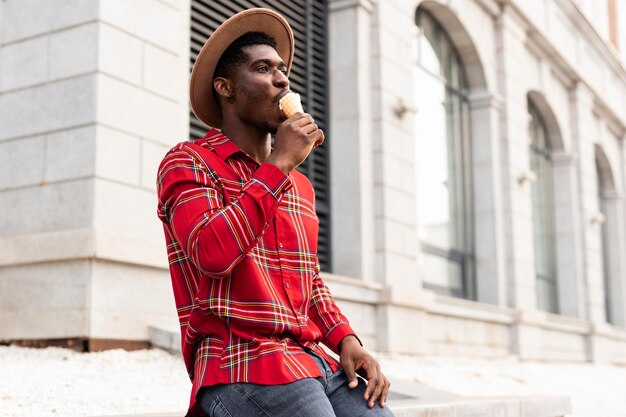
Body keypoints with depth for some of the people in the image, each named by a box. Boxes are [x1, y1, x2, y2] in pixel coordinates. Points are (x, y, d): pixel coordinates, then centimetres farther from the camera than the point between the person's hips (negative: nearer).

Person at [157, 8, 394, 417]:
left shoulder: (300, 185, 20)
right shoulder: (188, 162, 0)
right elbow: (212, 254, -18)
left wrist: (346, 340, 4)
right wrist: (279, 164, -11)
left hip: (318, 361, 6)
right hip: (243, 363, -6)